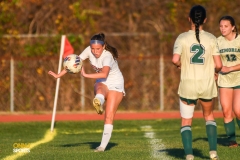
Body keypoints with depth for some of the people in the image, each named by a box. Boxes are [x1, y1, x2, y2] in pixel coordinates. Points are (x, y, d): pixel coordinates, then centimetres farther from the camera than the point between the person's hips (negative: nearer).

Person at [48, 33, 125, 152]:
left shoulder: (107, 56, -30)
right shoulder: (89, 50, -13)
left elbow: (104, 74, -48)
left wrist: (86, 75, -53)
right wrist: (58, 75, -16)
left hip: (115, 84, -4)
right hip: (102, 83, 4)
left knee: (109, 116, -15)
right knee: (100, 89, -37)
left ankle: (103, 145, -17)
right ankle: (98, 102, -71)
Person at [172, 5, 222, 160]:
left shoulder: (182, 38, -6)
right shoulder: (211, 38, -4)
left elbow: (175, 60, -18)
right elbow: (218, 65, -7)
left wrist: (180, 65, 4)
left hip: (188, 85, -1)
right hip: (207, 84, 1)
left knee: (186, 122, 11)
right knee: (209, 116, 24)